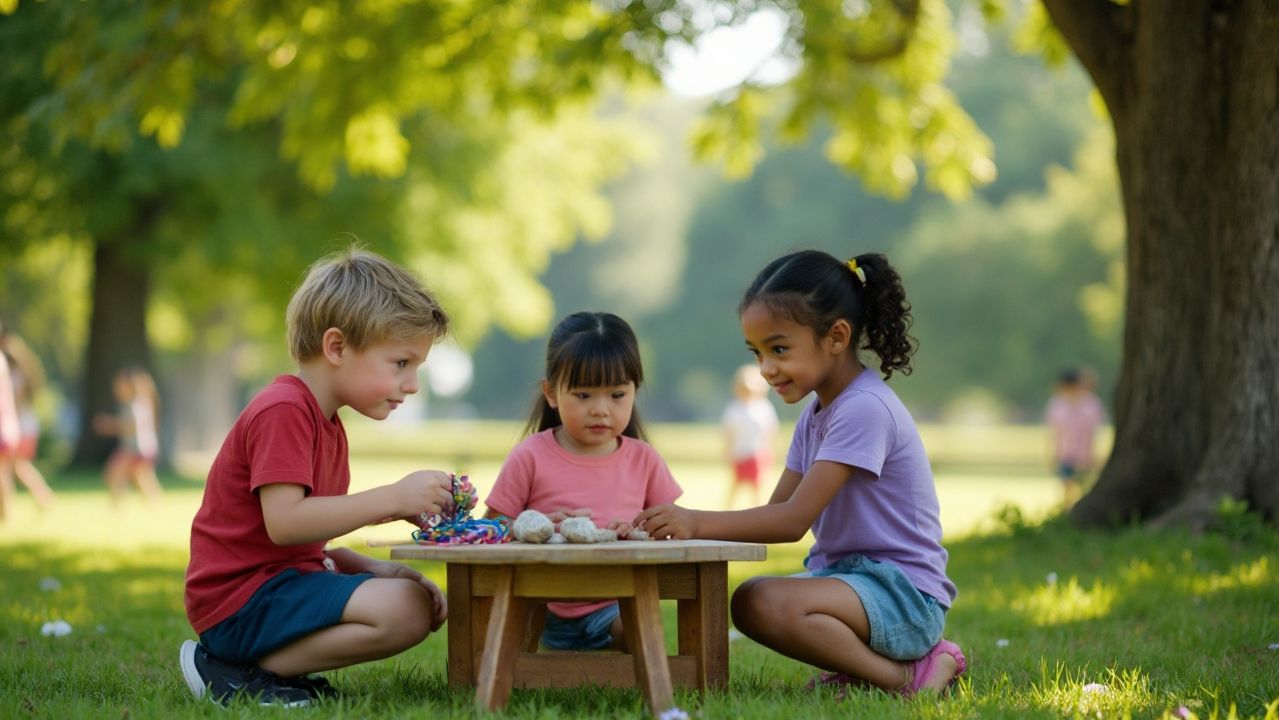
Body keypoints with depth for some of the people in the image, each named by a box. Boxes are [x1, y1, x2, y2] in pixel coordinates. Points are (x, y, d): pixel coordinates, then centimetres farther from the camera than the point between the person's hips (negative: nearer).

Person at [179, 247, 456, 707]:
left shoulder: (325, 423, 20)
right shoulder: (283, 411, -14)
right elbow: (284, 522, -25)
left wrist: (376, 570, 3)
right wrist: (393, 498, -24)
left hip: (286, 578, 11)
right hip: (242, 598, -11)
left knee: (425, 604, 8)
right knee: (403, 611, -24)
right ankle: (242, 672, -13)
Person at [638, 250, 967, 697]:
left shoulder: (864, 409, -17)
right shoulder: (818, 412, 14)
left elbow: (794, 520, -23)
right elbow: (777, 509, 9)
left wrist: (699, 523, -26)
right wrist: (688, 525, -6)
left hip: (903, 592, -10)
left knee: (762, 604, -30)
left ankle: (906, 677, -15)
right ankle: (864, 664, 2)